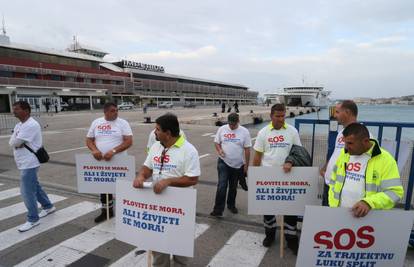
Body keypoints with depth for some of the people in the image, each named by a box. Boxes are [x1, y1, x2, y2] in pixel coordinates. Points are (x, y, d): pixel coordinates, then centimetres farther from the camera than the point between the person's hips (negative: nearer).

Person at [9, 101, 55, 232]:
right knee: (35, 186, 20)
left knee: (27, 191, -4)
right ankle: (48, 206, 36)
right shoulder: (19, 125, 13)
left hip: (29, 163, -10)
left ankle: (33, 219, 8)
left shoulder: (31, 125, -20)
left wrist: (16, 142, -1)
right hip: (24, 163, 10)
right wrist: (18, 143, -15)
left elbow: (15, 142, -21)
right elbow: (11, 142, 4)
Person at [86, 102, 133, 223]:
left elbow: (128, 142, -14)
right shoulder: (96, 123, 6)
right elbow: (89, 140, 9)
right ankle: (106, 211, 35)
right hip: (101, 161, 4)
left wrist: (113, 151, -26)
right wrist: (94, 150, -13)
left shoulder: (123, 123, -6)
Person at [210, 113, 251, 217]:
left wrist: (246, 165, -3)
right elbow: (216, 142, 6)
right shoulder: (222, 129, -2)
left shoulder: (244, 131, -5)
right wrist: (219, 150, -16)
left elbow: (247, 149, -3)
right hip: (223, 162, 0)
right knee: (222, 186, -9)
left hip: (238, 165, 1)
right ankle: (218, 209, -2)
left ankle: (231, 205, 35)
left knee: (233, 187, 15)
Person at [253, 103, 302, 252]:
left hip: (287, 175, 0)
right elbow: (257, 156, 1)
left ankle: (291, 238, 22)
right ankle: (270, 233, 31)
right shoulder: (263, 132, -2)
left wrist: (290, 162, -19)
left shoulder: (292, 131, -1)